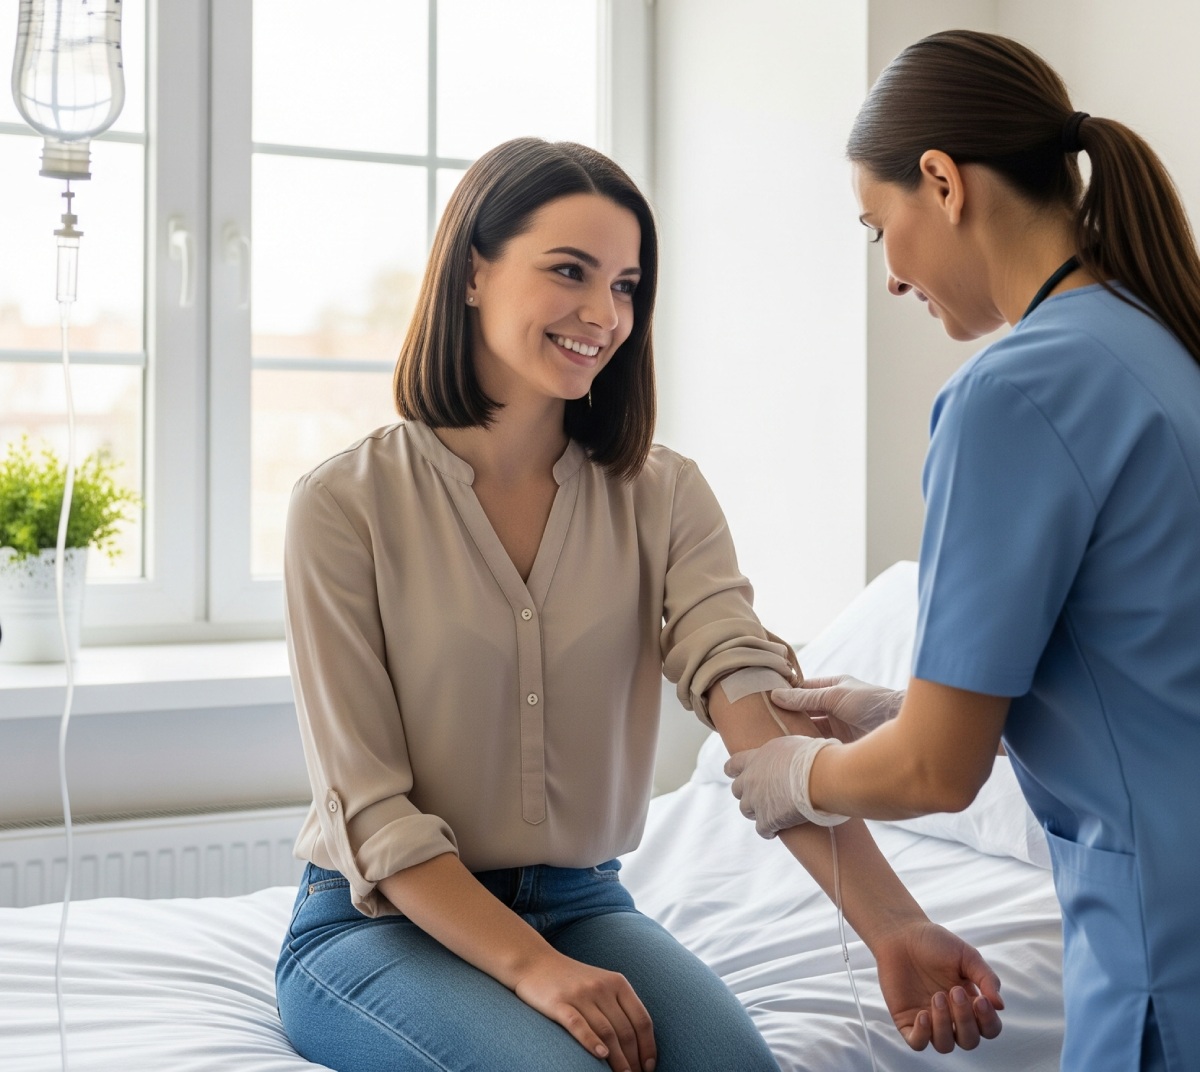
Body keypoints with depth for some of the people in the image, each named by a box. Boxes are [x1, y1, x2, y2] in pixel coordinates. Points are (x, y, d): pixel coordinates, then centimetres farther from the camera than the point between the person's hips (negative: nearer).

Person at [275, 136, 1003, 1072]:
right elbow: (371, 808, -12)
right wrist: (531, 967, -24)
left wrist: (890, 923, -31)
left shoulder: (663, 496, 0)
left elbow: (751, 696, -17)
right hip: (383, 924, -2)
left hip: (583, 905, 3)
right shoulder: (345, 505, -10)